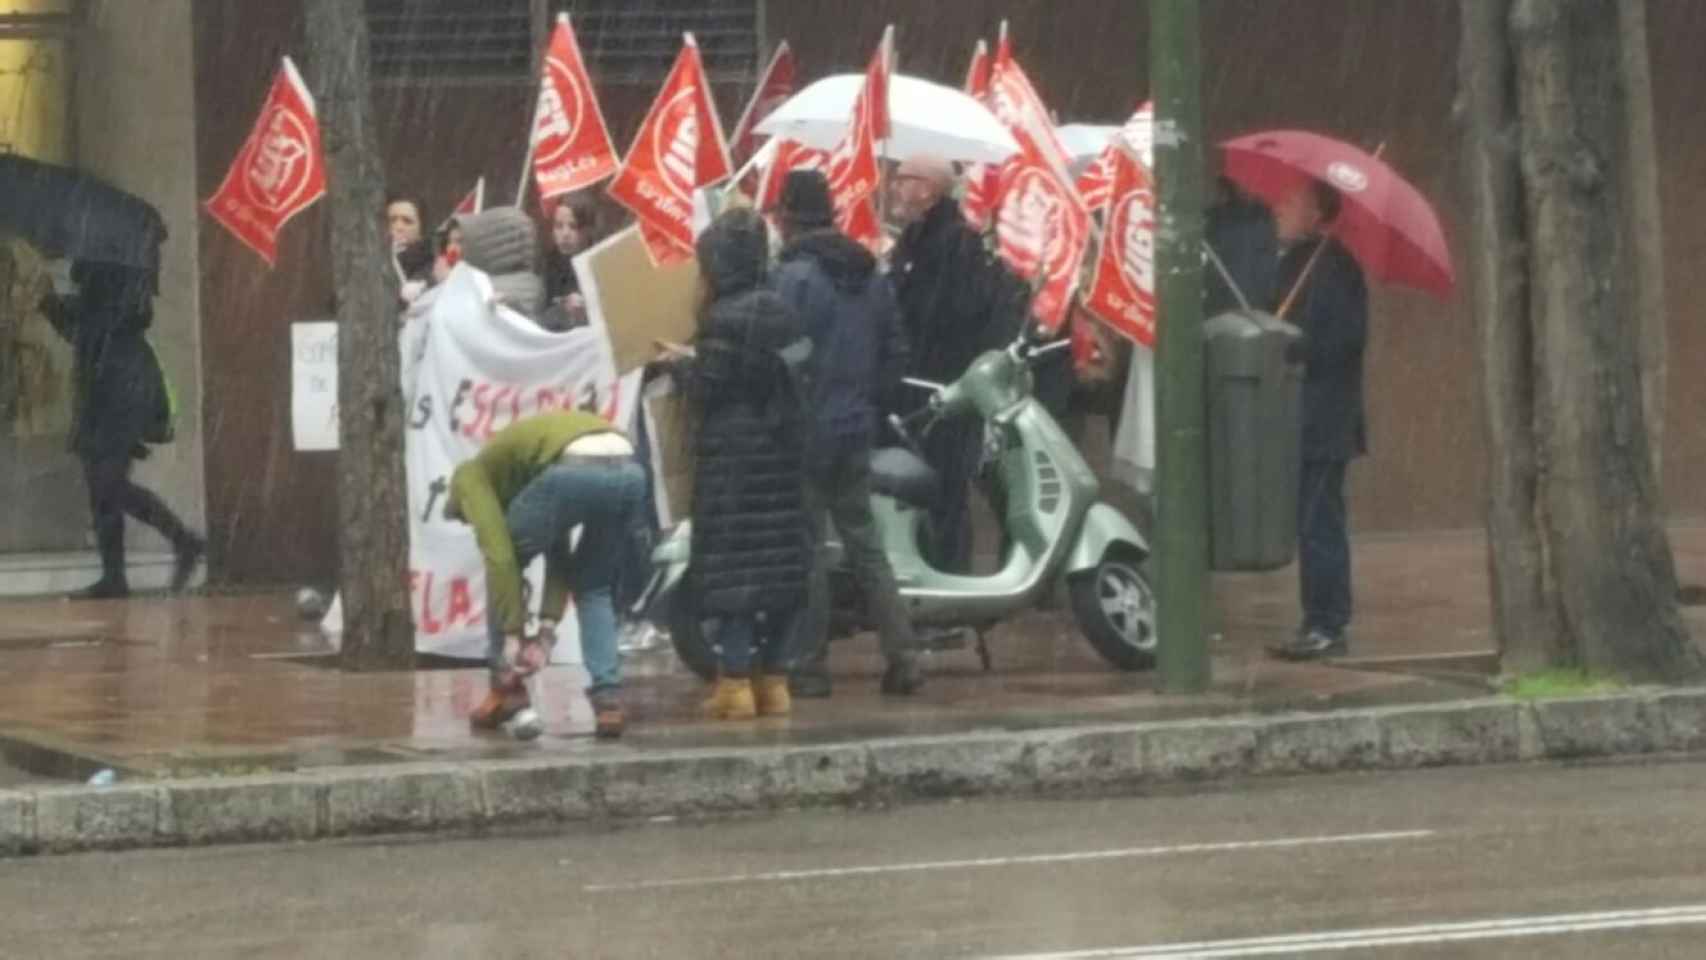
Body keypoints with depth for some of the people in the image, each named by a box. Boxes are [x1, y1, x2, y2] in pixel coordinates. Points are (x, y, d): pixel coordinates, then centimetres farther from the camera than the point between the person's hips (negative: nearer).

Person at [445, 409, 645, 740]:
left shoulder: (473, 477, 22)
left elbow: (499, 557, 8)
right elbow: (560, 556, 34)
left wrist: (512, 636, 9)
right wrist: (547, 629, 27)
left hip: (576, 472, -6)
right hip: (629, 472, 6)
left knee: (504, 565, 21)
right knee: (593, 587, 28)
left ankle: (508, 693, 23)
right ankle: (608, 700, 14)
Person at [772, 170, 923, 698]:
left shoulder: (793, 277, -15)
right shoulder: (871, 275, 9)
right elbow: (895, 351, 13)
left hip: (808, 431, -7)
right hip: (858, 428, 7)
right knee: (864, 542, 13)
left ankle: (809, 667, 2)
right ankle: (903, 657, 8)